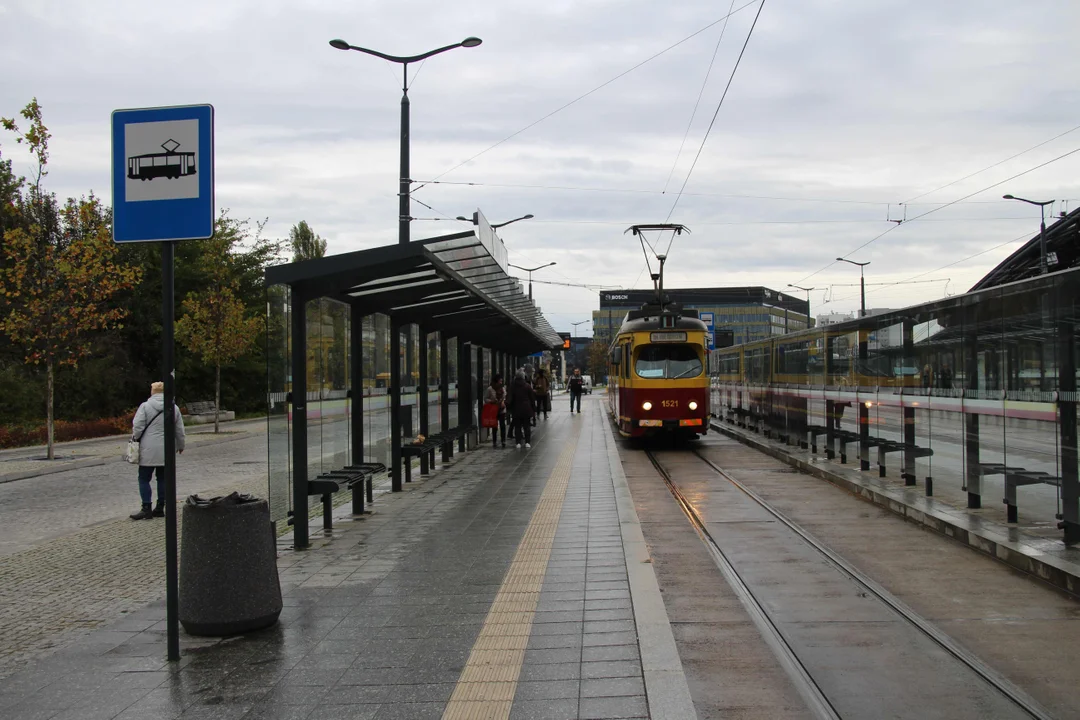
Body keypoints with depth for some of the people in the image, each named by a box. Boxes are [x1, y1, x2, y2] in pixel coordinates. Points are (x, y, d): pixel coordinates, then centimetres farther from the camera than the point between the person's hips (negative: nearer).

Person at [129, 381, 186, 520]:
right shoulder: (174, 408, 5)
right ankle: (160, 508, 13)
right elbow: (180, 430, 11)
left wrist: (135, 440, 7)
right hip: (166, 451, 4)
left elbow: (137, 427, -11)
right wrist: (180, 445, 24)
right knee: (163, 478, 11)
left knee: (144, 479, 2)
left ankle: (146, 509, -2)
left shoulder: (145, 406, -7)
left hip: (149, 450, -4)